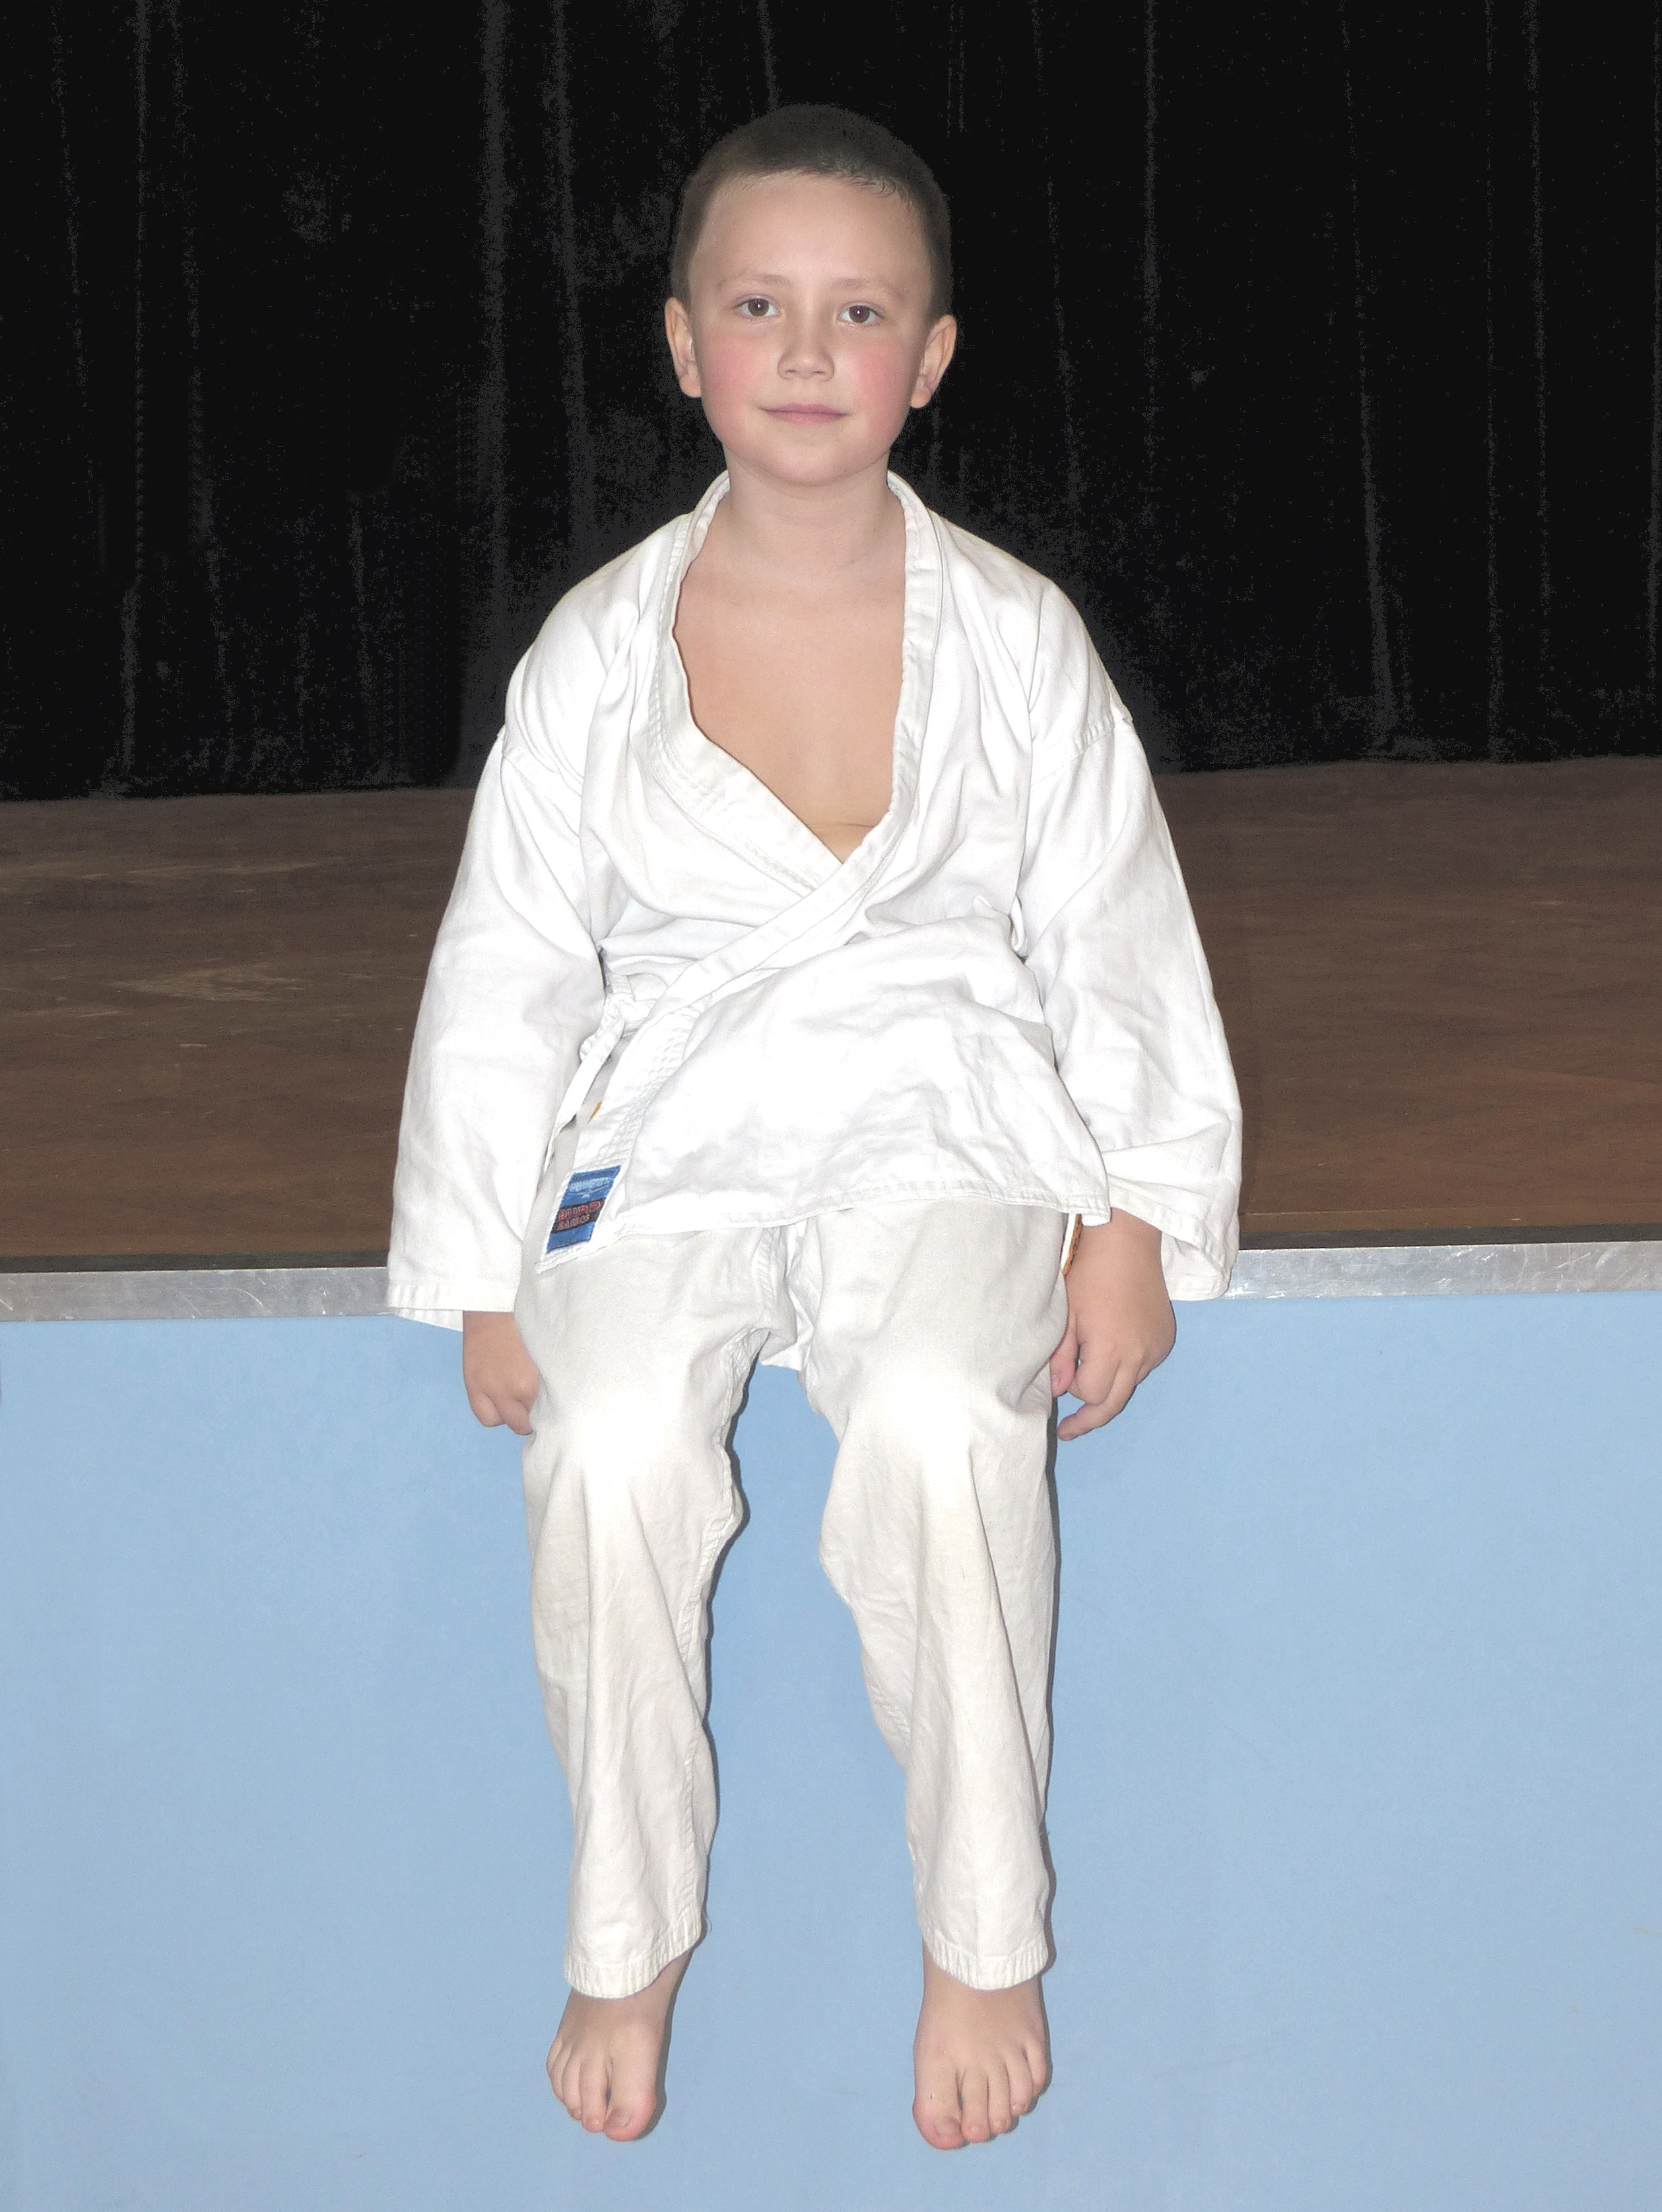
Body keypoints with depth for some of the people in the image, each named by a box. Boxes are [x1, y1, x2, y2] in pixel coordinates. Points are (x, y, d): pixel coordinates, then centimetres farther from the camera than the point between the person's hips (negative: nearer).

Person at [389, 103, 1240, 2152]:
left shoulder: (1014, 636, 0)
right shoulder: (599, 647, 1)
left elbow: (1117, 943, 5)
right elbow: (503, 974, 5)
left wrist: (1137, 1217, -5)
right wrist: (482, 1274, 2)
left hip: (949, 1123, -1)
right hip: (673, 1126, 1)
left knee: (938, 1421, -33)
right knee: (612, 1445, -30)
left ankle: (984, 1945, -14)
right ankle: (625, 1947, -9)